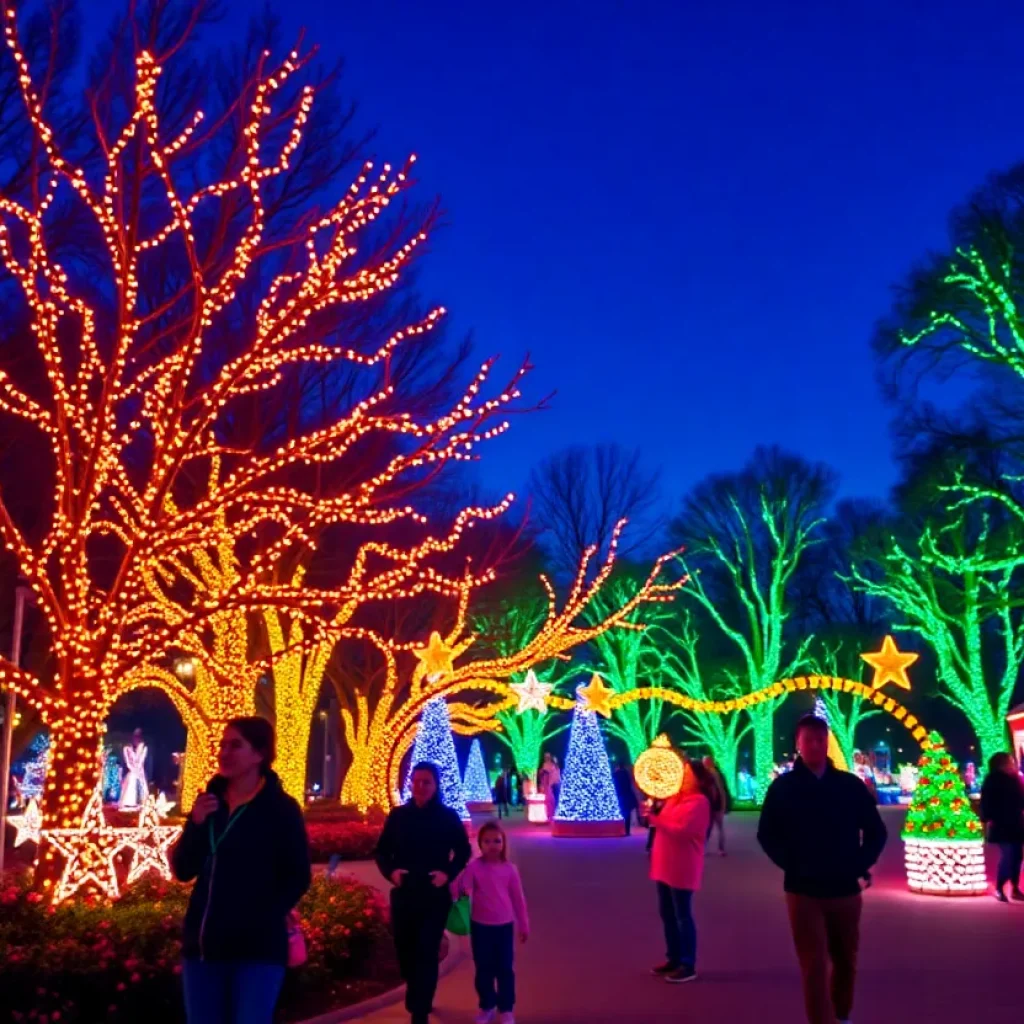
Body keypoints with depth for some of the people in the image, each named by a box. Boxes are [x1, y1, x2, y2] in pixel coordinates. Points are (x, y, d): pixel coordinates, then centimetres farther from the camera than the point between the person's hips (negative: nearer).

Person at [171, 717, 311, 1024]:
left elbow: (297, 878, -6)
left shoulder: (281, 808, -5)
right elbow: (183, 870, 6)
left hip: (258, 947, -5)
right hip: (204, 943, 5)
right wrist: (196, 824, -9)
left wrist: (266, 917, -15)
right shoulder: (209, 802, 9)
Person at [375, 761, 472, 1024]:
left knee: (427, 953, -4)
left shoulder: (448, 817, -4)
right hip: (403, 895, 2)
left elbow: (464, 852, 5)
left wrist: (448, 874, -11)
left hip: (435, 896, -2)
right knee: (405, 950, 12)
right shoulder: (398, 815, -1)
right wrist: (391, 871, -12)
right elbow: (381, 851, 6)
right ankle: (420, 999, 40)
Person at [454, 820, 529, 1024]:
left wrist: (523, 925, 8)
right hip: (480, 926, 0)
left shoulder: (510, 869, -3)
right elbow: (460, 886, -20)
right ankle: (487, 1007, 26)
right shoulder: (474, 867, -8)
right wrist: (460, 890, -43)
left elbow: (518, 899, 4)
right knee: (483, 969, 10)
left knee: (505, 969, 4)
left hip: (504, 926, 0)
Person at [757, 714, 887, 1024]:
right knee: (814, 968, -4)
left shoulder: (851, 785, 1)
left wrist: (860, 866, -5)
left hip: (846, 890, 3)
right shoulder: (783, 787, -3)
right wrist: (792, 865, -9)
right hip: (803, 891, -2)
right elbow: (767, 835, 3)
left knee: (845, 962, 16)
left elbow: (876, 832, 8)